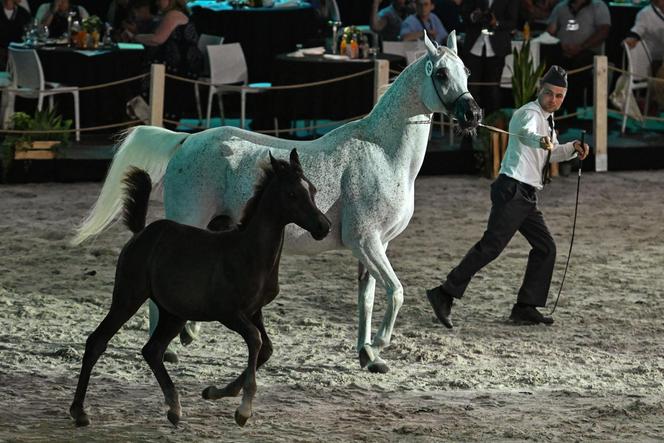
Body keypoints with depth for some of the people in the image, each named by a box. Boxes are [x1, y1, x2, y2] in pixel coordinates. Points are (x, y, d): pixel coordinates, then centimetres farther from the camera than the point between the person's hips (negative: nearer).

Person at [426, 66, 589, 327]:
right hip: (513, 190, -10)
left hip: (527, 197, 10)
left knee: (546, 247, 9)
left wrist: (572, 148, 15)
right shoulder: (530, 113, -10)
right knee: (491, 245, -17)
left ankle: (525, 308, 13)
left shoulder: (547, 119, 19)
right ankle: (445, 294, -19)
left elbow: (551, 153, 35)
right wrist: (540, 140, -58)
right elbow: (525, 133, -35)